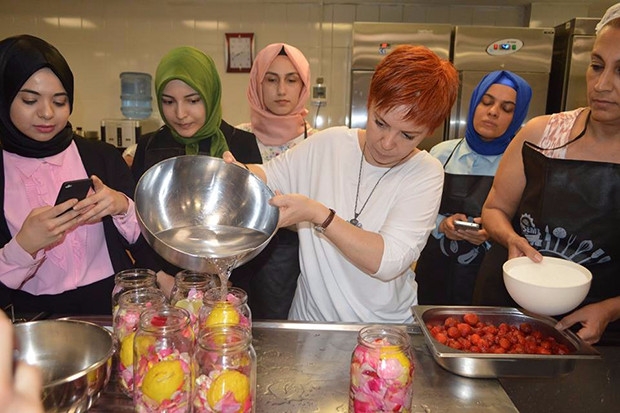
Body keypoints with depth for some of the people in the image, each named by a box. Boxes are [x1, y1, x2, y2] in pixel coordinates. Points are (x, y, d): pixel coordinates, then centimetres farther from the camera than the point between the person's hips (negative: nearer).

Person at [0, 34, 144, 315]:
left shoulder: (103, 158, 3)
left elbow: (143, 240, 6)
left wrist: (123, 207, -11)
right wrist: (23, 247, -17)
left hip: (114, 306, 1)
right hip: (36, 318, 0)